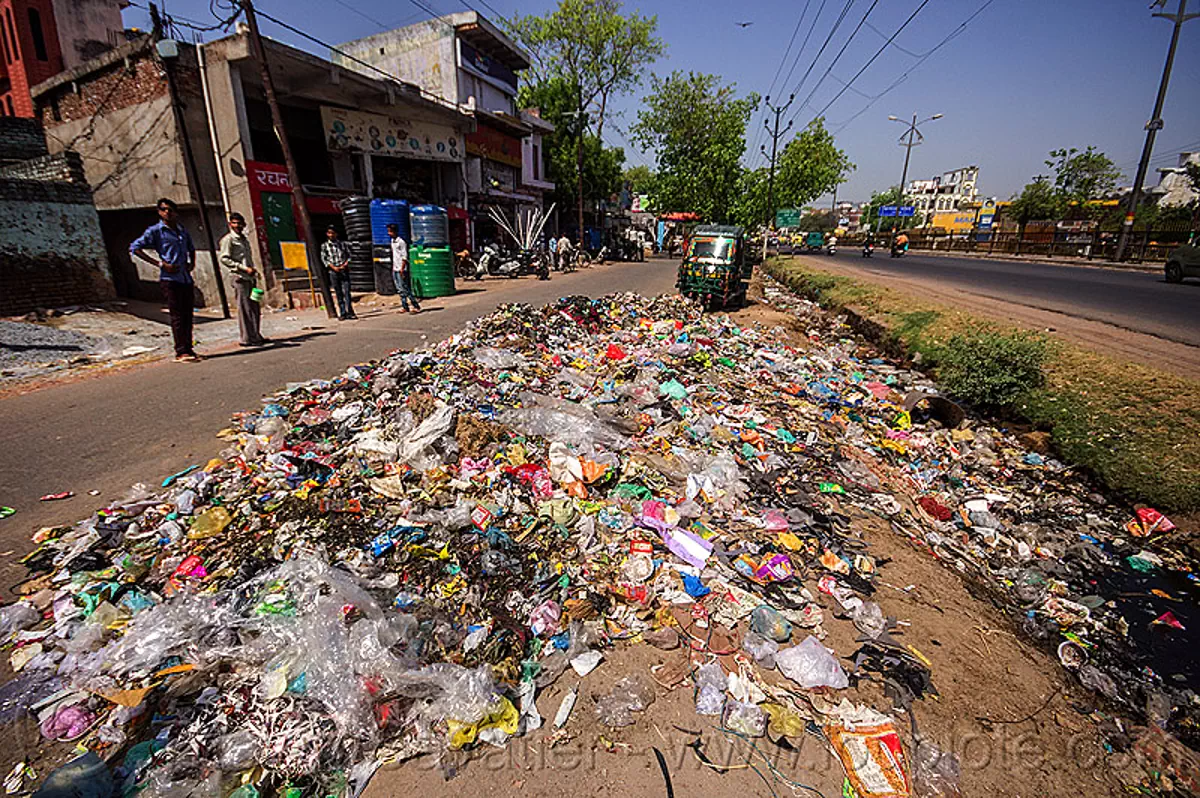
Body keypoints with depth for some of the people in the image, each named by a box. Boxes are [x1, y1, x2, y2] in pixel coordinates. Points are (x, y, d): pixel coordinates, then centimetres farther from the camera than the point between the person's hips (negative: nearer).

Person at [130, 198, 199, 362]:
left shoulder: (183, 230, 17)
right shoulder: (155, 231, 0)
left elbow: (191, 248, 34)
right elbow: (134, 248, -4)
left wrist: (192, 263, 15)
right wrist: (160, 264, -11)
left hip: (186, 278, 6)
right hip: (169, 279, -6)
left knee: (187, 315, 7)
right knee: (177, 315, -9)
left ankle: (188, 349, 13)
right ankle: (181, 352, -8)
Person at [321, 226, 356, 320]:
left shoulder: (342, 244, 11)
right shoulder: (324, 245, 9)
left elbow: (349, 255, 9)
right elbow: (324, 259, 4)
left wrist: (345, 265, -7)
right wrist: (333, 267, -9)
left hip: (344, 270, 0)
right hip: (333, 272, 0)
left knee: (347, 292, -9)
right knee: (338, 293, 2)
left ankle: (350, 312, -9)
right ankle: (342, 313, 4)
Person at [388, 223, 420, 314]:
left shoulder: (401, 242, -11)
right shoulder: (392, 241, 14)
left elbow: (404, 257, -14)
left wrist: (402, 269, -19)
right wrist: (393, 267, 17)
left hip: (401, 270, -9)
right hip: (395, 270, 9)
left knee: (405, 289, -10)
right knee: (400, 290, 8)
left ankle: (417, 307, -8)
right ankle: (405, 308, 13)